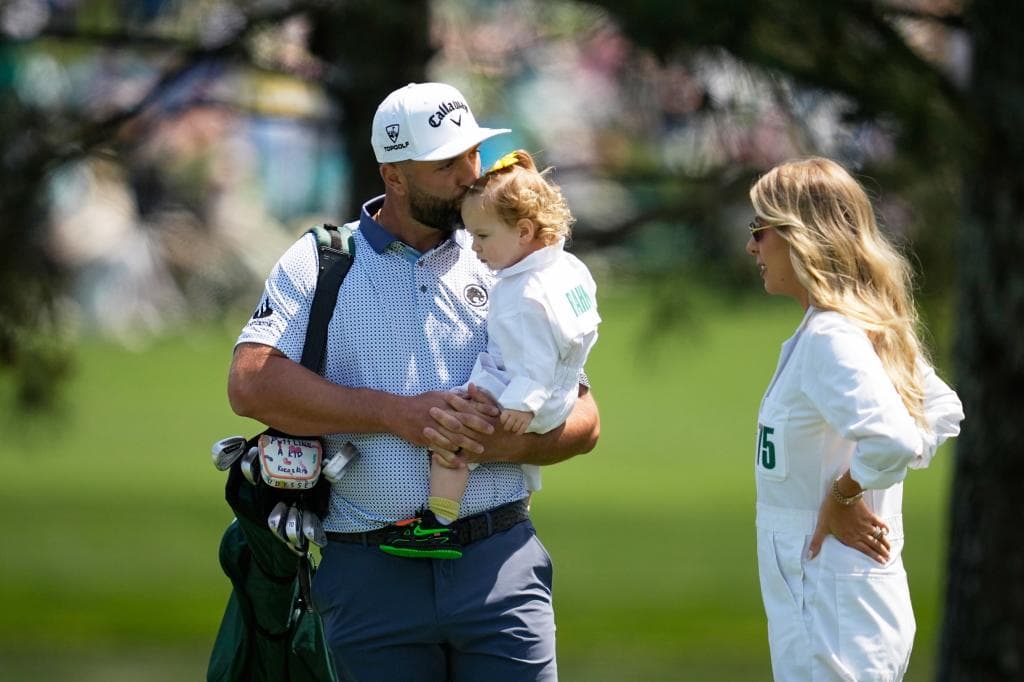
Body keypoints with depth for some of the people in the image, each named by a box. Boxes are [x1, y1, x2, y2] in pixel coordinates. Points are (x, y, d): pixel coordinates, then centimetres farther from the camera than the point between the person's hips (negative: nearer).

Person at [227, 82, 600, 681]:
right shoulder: (319, 264, 6)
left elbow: (584, 423, 13)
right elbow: (252, 384, -10)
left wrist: (503, 445, -10)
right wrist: (399, 415, -16)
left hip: (499, 563, 1)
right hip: (371, 577, -1)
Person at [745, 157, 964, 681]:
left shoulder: (829, 338, -18)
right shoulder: (874, 329, 10)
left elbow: (891, 440, -33)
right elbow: (941, 412, 24)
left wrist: (842, 497, -16)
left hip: (831, 615, -10)